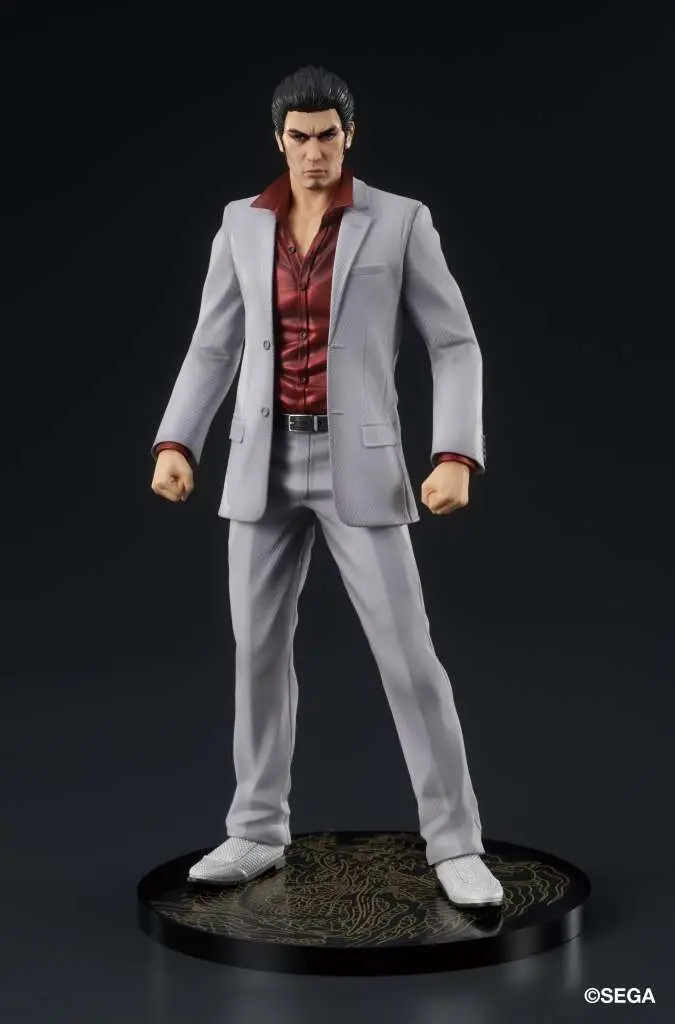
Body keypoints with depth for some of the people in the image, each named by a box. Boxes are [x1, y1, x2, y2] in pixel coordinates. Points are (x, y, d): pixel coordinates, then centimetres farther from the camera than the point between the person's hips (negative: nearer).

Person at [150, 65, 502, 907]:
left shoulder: (400, 221, -3)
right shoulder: (243, 224, 7)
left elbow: (455, 346, -3)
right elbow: (214, 347, 11)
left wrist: (457, 457, -16)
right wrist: (175, 443, -3)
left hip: (357, 463, -3)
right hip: (266, 461, 4)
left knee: (408, 656, -7)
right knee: (259, 649, 7)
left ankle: (454, 845, 3)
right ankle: (258, 832, 21)